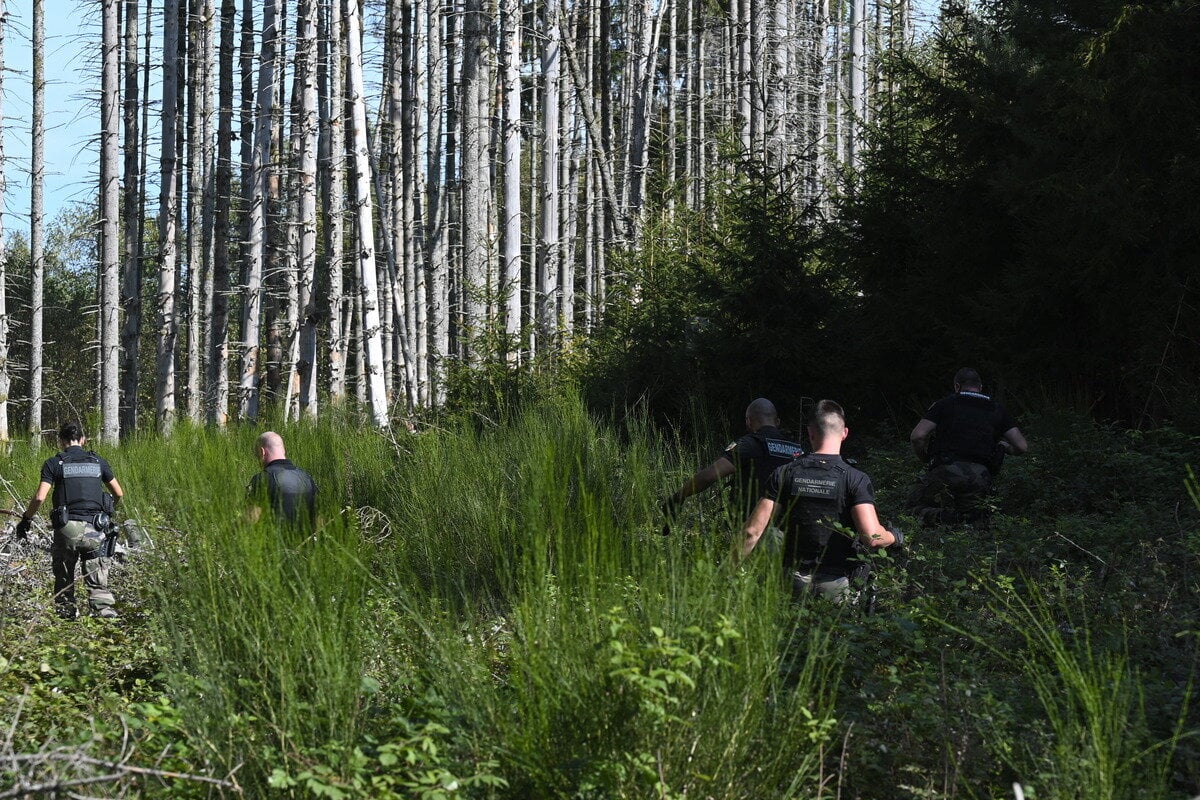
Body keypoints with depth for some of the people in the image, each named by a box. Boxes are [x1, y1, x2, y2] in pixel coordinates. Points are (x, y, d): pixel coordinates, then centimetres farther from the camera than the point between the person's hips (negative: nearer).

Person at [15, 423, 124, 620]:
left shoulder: (54, 463, 2)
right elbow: (119, 494, 16)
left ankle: (65, 610, 16)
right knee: (97, 578, 4)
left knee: (64, 576, 15)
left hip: (67, 528, -1)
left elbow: (39, 497, -6)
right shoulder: (98, 461, 11)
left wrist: (26, 519, 8)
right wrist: (109, 511, 35)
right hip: (95, 528, 2)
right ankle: (104, 607, -13)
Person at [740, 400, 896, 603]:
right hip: (836, 583, -2)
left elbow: (752, 532, -3)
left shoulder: (785, 474, 1)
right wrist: (893, 537, 6)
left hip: (794, 579, 2)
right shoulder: (855, 479, -6)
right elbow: (872, 538, -16)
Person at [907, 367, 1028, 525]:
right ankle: (975, 518, -14)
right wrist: (1003, 447, 34)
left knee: (916, 505, 13)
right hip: (980, 476, 3)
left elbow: (917, 436, -1)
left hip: (946, 471, -2)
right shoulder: (997, 410, 16)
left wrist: (926, 459, 18)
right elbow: (1022, 446, 12)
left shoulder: (945, 404, 9)